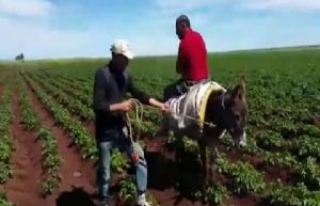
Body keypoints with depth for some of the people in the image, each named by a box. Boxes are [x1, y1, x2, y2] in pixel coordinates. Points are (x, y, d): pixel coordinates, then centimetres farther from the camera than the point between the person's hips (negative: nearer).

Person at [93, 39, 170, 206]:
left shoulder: (125, 74, 0)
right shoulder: (102, 74, -18)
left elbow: (137, 94, 11)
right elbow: (97, 106, -24)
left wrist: (159, 105, 4)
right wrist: (120, 106, -21)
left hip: (121, 127, 6)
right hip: (105, 131, -6)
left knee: (140, 159, 7)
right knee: (104, 170, 10)